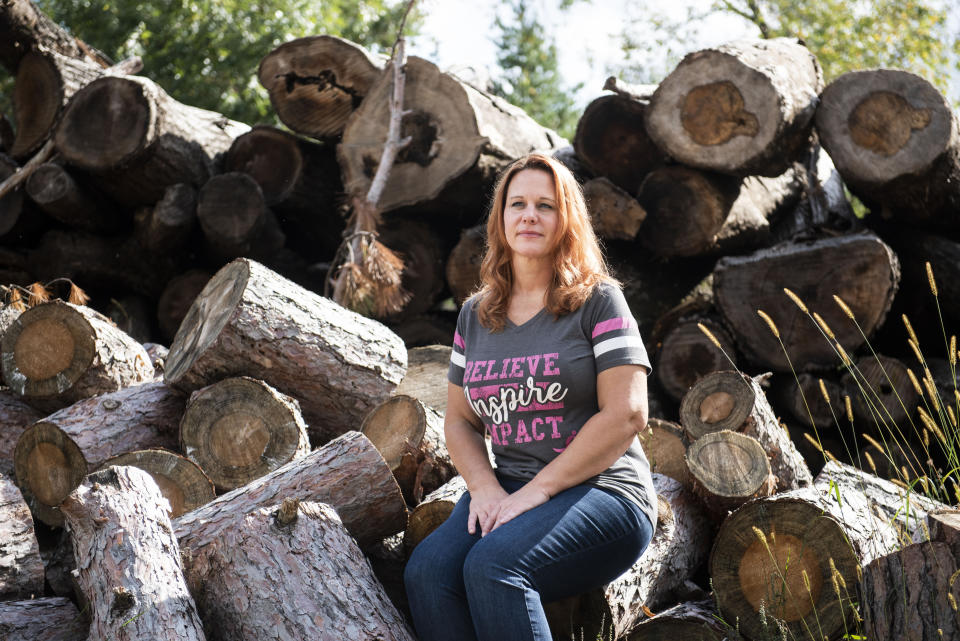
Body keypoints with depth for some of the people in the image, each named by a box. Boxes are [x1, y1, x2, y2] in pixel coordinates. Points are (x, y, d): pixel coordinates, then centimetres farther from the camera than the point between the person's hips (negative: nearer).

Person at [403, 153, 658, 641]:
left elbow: (626, 414, -10)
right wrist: (484, 487, -4)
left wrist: (538, 490, -14)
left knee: (491, 565, -33)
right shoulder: (475, 314, 16)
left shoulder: (597, 301, 0)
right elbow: (459, 420, 18)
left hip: (600, 490, -5)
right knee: (426, 570, -26)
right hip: (506, 489, 5)